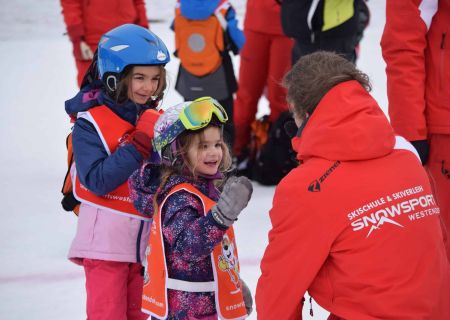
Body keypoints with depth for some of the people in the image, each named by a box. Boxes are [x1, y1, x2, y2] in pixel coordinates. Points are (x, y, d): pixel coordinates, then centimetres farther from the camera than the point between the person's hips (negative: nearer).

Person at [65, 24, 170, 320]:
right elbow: (98, 181, -22)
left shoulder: (157, 119, 5)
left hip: (149, 243, 5)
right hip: (106, 242, -5)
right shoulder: (90, 123, -12)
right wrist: (140, 144, -25)